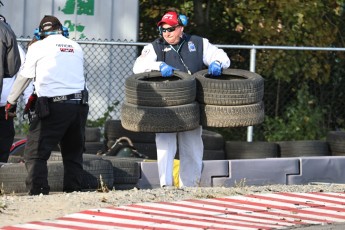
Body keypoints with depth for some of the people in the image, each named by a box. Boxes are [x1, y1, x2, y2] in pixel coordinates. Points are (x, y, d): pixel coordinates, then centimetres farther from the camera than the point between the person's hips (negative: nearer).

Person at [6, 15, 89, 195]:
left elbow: (23, 77, 8)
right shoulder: (76, 47, 15)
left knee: (35, 154, -2)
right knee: (73, 154, 16)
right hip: (79, 105, 5)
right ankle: (73, 192, 12)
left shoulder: (38, 47, 3)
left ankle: (38, 192, -14)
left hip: (53, 106, -5)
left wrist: (11, 102, 23)